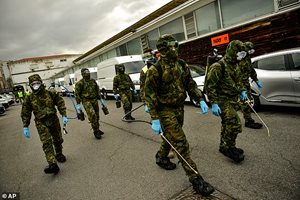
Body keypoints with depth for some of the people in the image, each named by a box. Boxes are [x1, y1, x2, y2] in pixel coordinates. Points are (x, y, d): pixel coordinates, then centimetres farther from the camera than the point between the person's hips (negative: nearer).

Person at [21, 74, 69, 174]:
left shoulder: (50, 93, -4)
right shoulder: (29, 98, -3)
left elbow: (60, 103, 2)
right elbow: (25, 113, 3)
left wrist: (64, 116, -5)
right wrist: (25, 127, 0)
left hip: (54, 120, 2)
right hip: (41, 123, -1)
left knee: (58, 140, 14)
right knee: (46, 143, -13)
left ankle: (59, 154, 40)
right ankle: (52, 164, -19)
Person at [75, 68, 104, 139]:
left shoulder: (93, 81, 8)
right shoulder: (80, 83, -8)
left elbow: (97, 90, 19)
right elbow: (77, 94, -5)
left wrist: (100, 99, 17)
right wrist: (78, 104, -6)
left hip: (94, 100, 6)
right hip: (86, 101, -5)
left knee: (96, 116, 10)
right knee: (92, 115, -17)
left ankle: (97, 129, 27)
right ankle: (96, 131, -7)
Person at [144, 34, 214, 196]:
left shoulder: (182, 65, 2)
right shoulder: (155, 70, -17)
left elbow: (190, 84, 11)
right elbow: (149, 95, -15)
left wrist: (200, 100, -1)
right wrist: (155, 119, -19)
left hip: (179, 108, 7)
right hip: (166, 111, -7)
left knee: (171, 137, 23)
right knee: (181, 144, -7)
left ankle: (161, 157, 50)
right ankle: (195, 179, 4)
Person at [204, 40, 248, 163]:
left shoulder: (234, 65, 12)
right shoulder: (219, 66, -18)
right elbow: (209, 85, -21)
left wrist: (242, 90, 18)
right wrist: (214, 103, -23)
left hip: (233, 100, 9)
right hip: (223, 101, -9)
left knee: (227, 124, 16)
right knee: (234, 124, -14)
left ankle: (224, 146, 32)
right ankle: (228, 148, 4)